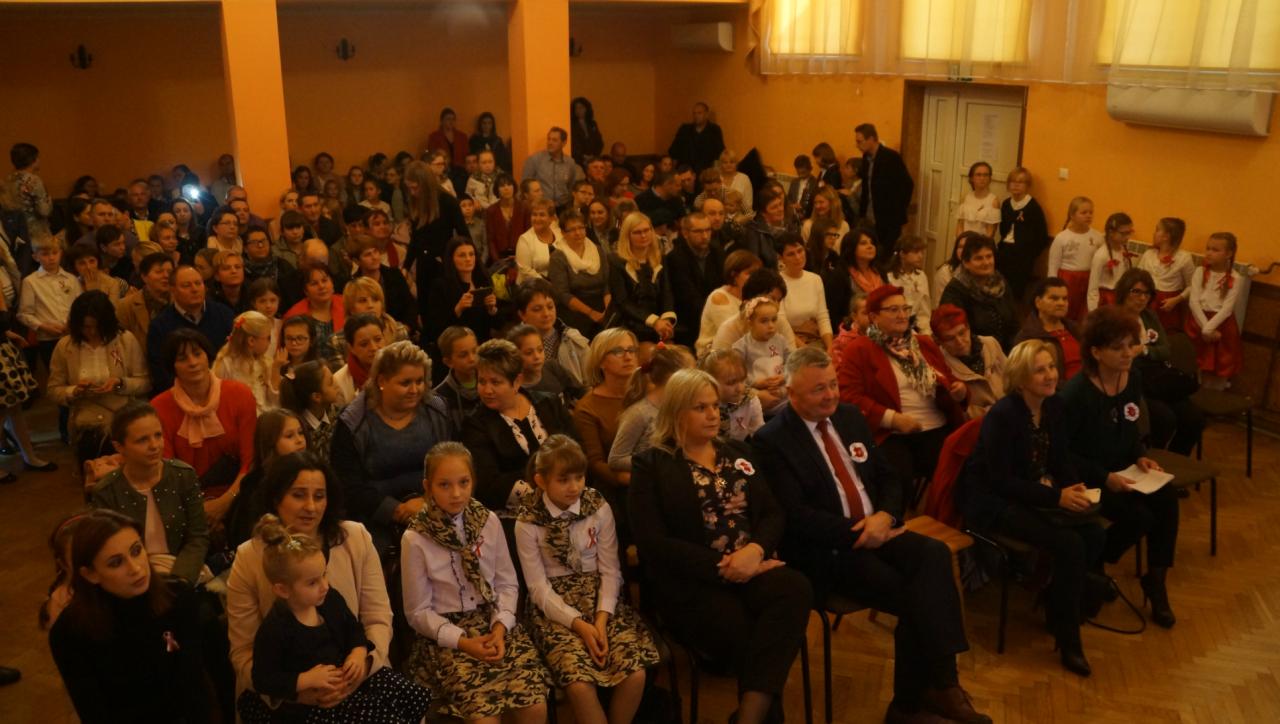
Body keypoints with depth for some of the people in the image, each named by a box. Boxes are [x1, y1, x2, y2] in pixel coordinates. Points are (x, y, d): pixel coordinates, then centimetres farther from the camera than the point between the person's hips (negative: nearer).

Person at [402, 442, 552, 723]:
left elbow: (507, 583, 6)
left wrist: (500, 627, -10)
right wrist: (463, 641, -14)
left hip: (494, 623, 3)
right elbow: (418, 612, -3)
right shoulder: (415, 539, -8)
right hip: (446, 634, -3)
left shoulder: (489, 521, 1)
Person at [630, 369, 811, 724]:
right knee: (748, 637, -32)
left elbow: (773, 513, 13)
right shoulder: (651, 464, 4)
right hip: (693, 583, -4)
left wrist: (756, 550, -11)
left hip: (751, 568, 4)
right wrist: (722, 567, -14)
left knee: (795, 588, -31)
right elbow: (653, 543, -6)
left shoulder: (738, 453, 21)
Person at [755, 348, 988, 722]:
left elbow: (891, 477, 14)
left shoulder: (851, 417, 12)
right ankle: (937, 686, -5)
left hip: (877, 529, 6)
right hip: (830, 550, -6)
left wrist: (885, 516, -8)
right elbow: (796, 515, -16)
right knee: (913, 598, -26)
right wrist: (858, 532, -18)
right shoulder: (772, 441, -9)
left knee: (933, 553, -24)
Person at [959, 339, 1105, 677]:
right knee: (1069, 544, -24)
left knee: (1094, 532, -16)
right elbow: (999, 480, -22)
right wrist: (1056, 497, -26)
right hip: (990, 501, -7)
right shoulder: (1002, 415, -21)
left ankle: (1060, 606, 7)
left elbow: (1061, 459, 9)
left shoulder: (1055, 406, 1)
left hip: (1030, 493, 7)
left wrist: (1074, 486, -13)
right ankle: (1067, 640, -8)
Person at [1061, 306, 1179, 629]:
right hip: (1085, 479, -7)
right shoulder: (1076, 393, -24)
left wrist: (1140, 456, -4)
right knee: (1139, 516, -23)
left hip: (1121, 470, 7)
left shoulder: (1133, 378, -2)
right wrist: (1104, 478, -24)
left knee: (1167, 498, -18)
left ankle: (1155, 580, -3)